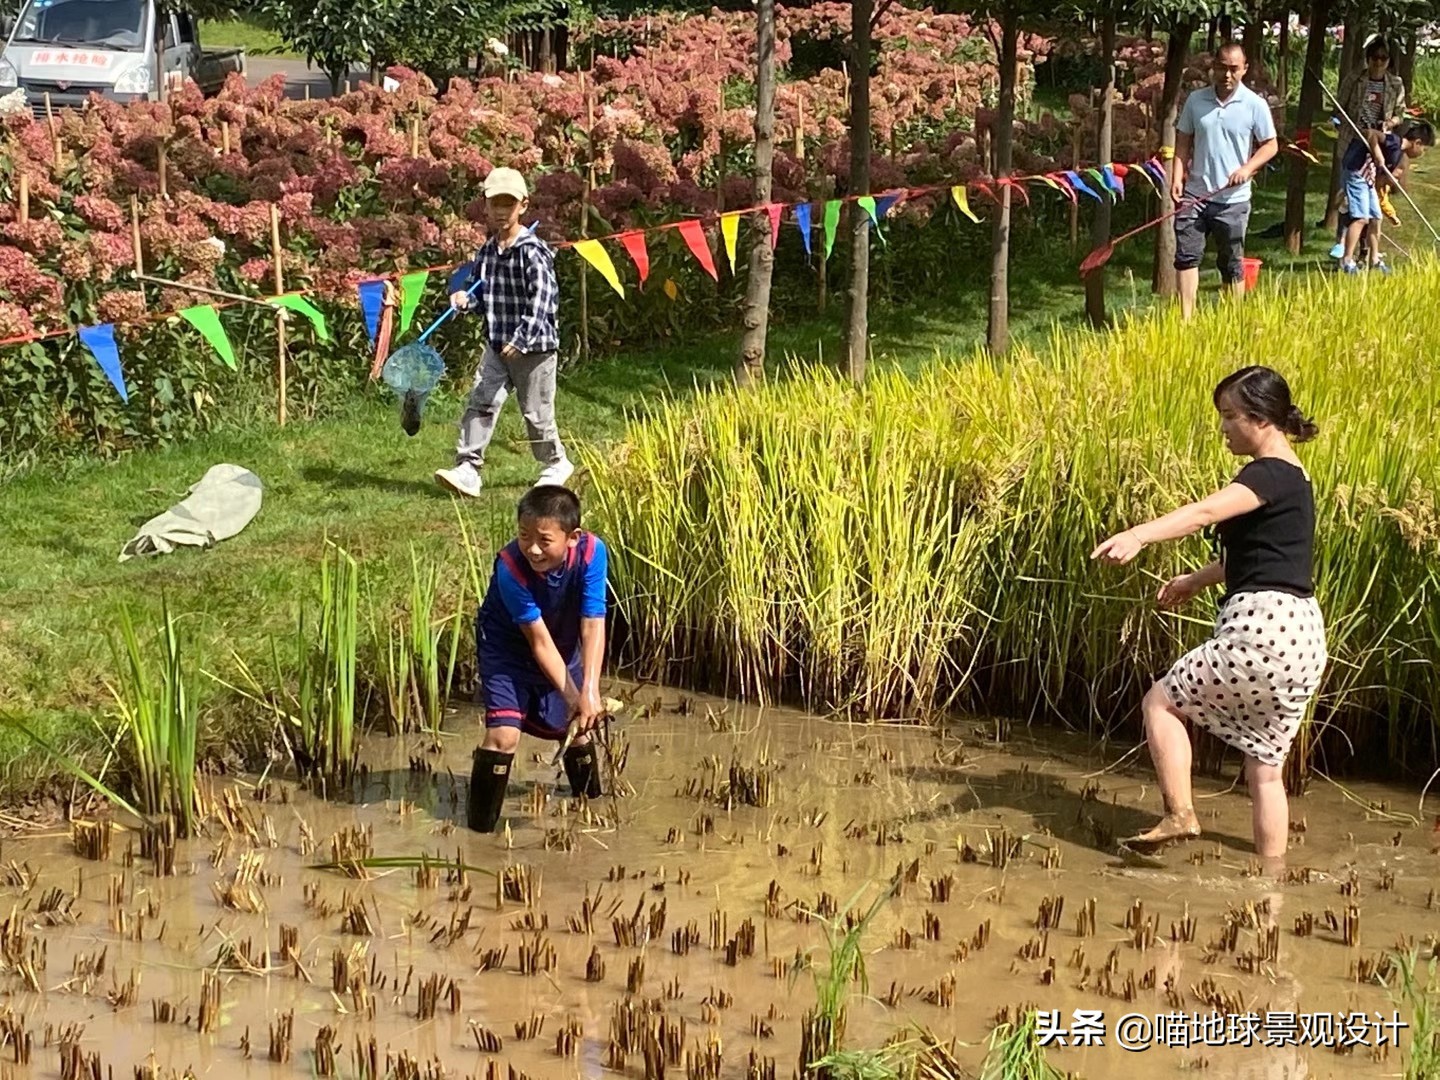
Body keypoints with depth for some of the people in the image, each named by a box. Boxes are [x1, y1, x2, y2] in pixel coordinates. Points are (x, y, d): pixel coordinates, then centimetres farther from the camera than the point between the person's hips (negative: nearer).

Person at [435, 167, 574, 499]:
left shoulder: (532, 251, -16)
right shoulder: (487, 251, 5)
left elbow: (543, 301, -21)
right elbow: (473, 281, 19)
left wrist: (521, 340, -26)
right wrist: (462, 296, -6)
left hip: (534, 346, -6)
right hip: (497, 345, 6)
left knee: (536, 412, 6)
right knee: (480, 401, -7)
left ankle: (556, 463, 30)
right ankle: (468, 469, -10)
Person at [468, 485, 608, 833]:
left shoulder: (591, 552, -29)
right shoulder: (510, 566, -35)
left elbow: (593, 626, -31)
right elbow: (539, 641, -31)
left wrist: (589, 691, -41)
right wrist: (571, 697, -32)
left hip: (564, 647, 4)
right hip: (508, 647, -4)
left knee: (576, 728, 18)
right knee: (504, 734, -18)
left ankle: (591, 805, 45)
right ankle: (480, 828, -6)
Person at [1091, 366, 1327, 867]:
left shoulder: (1270, 474, -11)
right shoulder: (1293, 478, 19)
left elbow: (1207, 511, -30)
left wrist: (1138, 535, -43)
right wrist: (1198, 580, 37)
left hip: (1264, 627, -10)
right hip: (1302, 641, 10)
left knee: (1161, 701, 5)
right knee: (1265, 767, 12)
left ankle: (1180, 814, -5)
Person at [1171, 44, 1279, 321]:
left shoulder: (1255, 105, -3)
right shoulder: (1196, 100, 4)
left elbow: (1270, 145, 2)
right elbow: (1183, 141, 10)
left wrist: (1247, 168, -14)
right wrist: (1177, 177, -2)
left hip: (1233, 199, -2)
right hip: (1195, 194, 2)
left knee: (1232, 264, 7)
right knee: (1186, 255, -5)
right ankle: (1186, 319, -3)